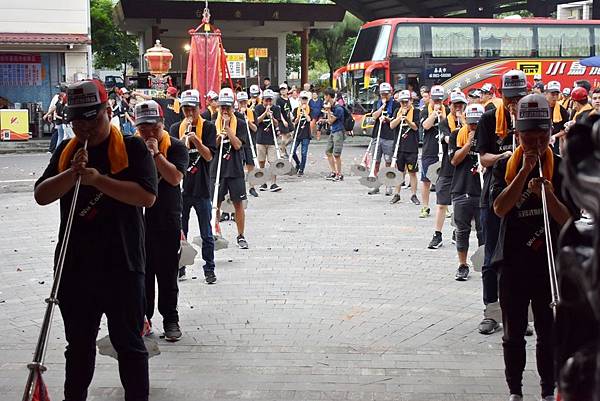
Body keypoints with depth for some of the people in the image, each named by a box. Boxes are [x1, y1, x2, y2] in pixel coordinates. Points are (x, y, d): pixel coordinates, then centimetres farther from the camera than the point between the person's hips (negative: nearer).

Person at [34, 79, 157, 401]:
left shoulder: (132, 148, -5)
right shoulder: (66, 151, 10)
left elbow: (147, 196, -17)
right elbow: (41, 195, 1)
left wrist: (98, 179, -22)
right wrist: (73, 173, -14)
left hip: (122, 266, -4)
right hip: (74, 266, 5)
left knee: (129, 343, 7)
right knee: (78, 345, 18)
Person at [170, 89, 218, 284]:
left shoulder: (208, 127, 0)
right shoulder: (176, 128, 7)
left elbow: (209, 156, -8)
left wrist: (195, 140, -22)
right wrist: (182, 142, -17)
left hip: (201, 188, -3)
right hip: (180, 186, 3)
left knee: (206, 234, 4)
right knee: (179, 231, 10)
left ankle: (209, 269, 12)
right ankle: (179, 268, 20)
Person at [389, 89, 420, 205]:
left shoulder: (415, 111, 0)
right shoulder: (398, 111, 11)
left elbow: (416, 127, -8)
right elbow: (392, 125, 1)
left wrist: (407, 120, -23)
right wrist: (401, 116, -9)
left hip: (411, 147, -3)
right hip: (399, 146, 3)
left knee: (412, 172, 1)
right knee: (399, 171, 9)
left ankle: (414, 195, 8)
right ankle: (397, 194, 17)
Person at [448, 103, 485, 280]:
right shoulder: (457, 135, 4)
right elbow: (454, 160, -4)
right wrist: (468, 143, -11)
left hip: (483, 191, 0)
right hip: (461, 190, 0)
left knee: (484, 230, 3)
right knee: (462, 230, 5)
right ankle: (462, 266, 14)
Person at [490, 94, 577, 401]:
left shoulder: (561, 168, -2)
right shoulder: (505, 167, 1)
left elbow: (567, 220, -7)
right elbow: (500, 208, -15)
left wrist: (548, 195, -26)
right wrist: (525, 170, -19)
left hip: (550, 263, -1)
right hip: (513, 263, 1)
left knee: (549, 333, 7)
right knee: (513, 334, 11)